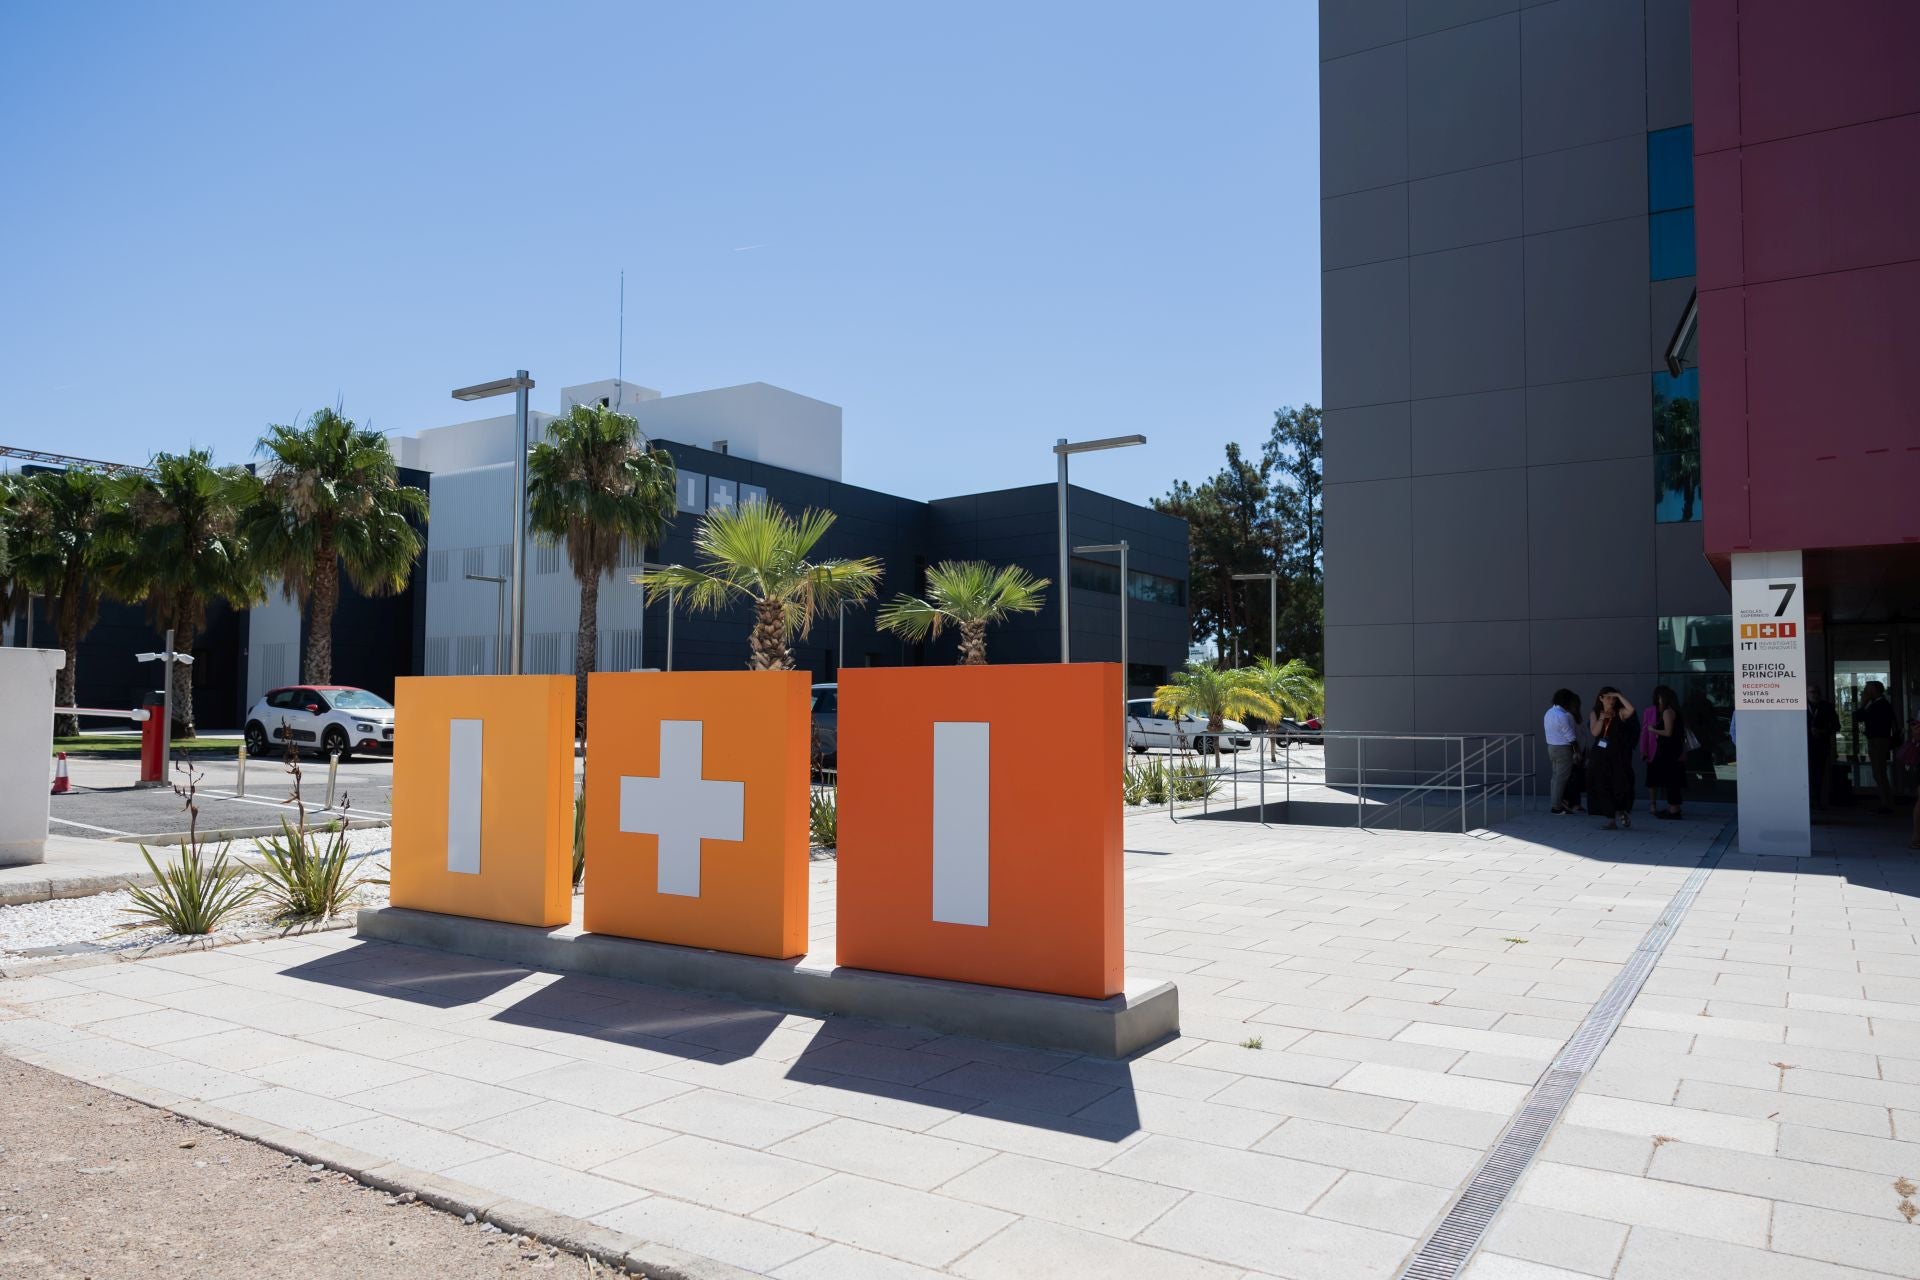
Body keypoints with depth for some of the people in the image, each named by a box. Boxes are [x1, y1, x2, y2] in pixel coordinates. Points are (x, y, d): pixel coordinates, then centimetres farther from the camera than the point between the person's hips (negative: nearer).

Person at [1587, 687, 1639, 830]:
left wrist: (1619, 695, -16)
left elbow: (1631, 709, -23)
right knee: (1603, 787, 3)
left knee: (1621, 785, -6)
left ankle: (1624, 811, 21)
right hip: (1600, 756, 3)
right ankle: (1611, 820, 12)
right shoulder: (1595, 714, 8)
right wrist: (1602, 718, -11)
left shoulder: (1620, 713, -1)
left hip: (1618, 756, -3)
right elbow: (1594, 732, -4)